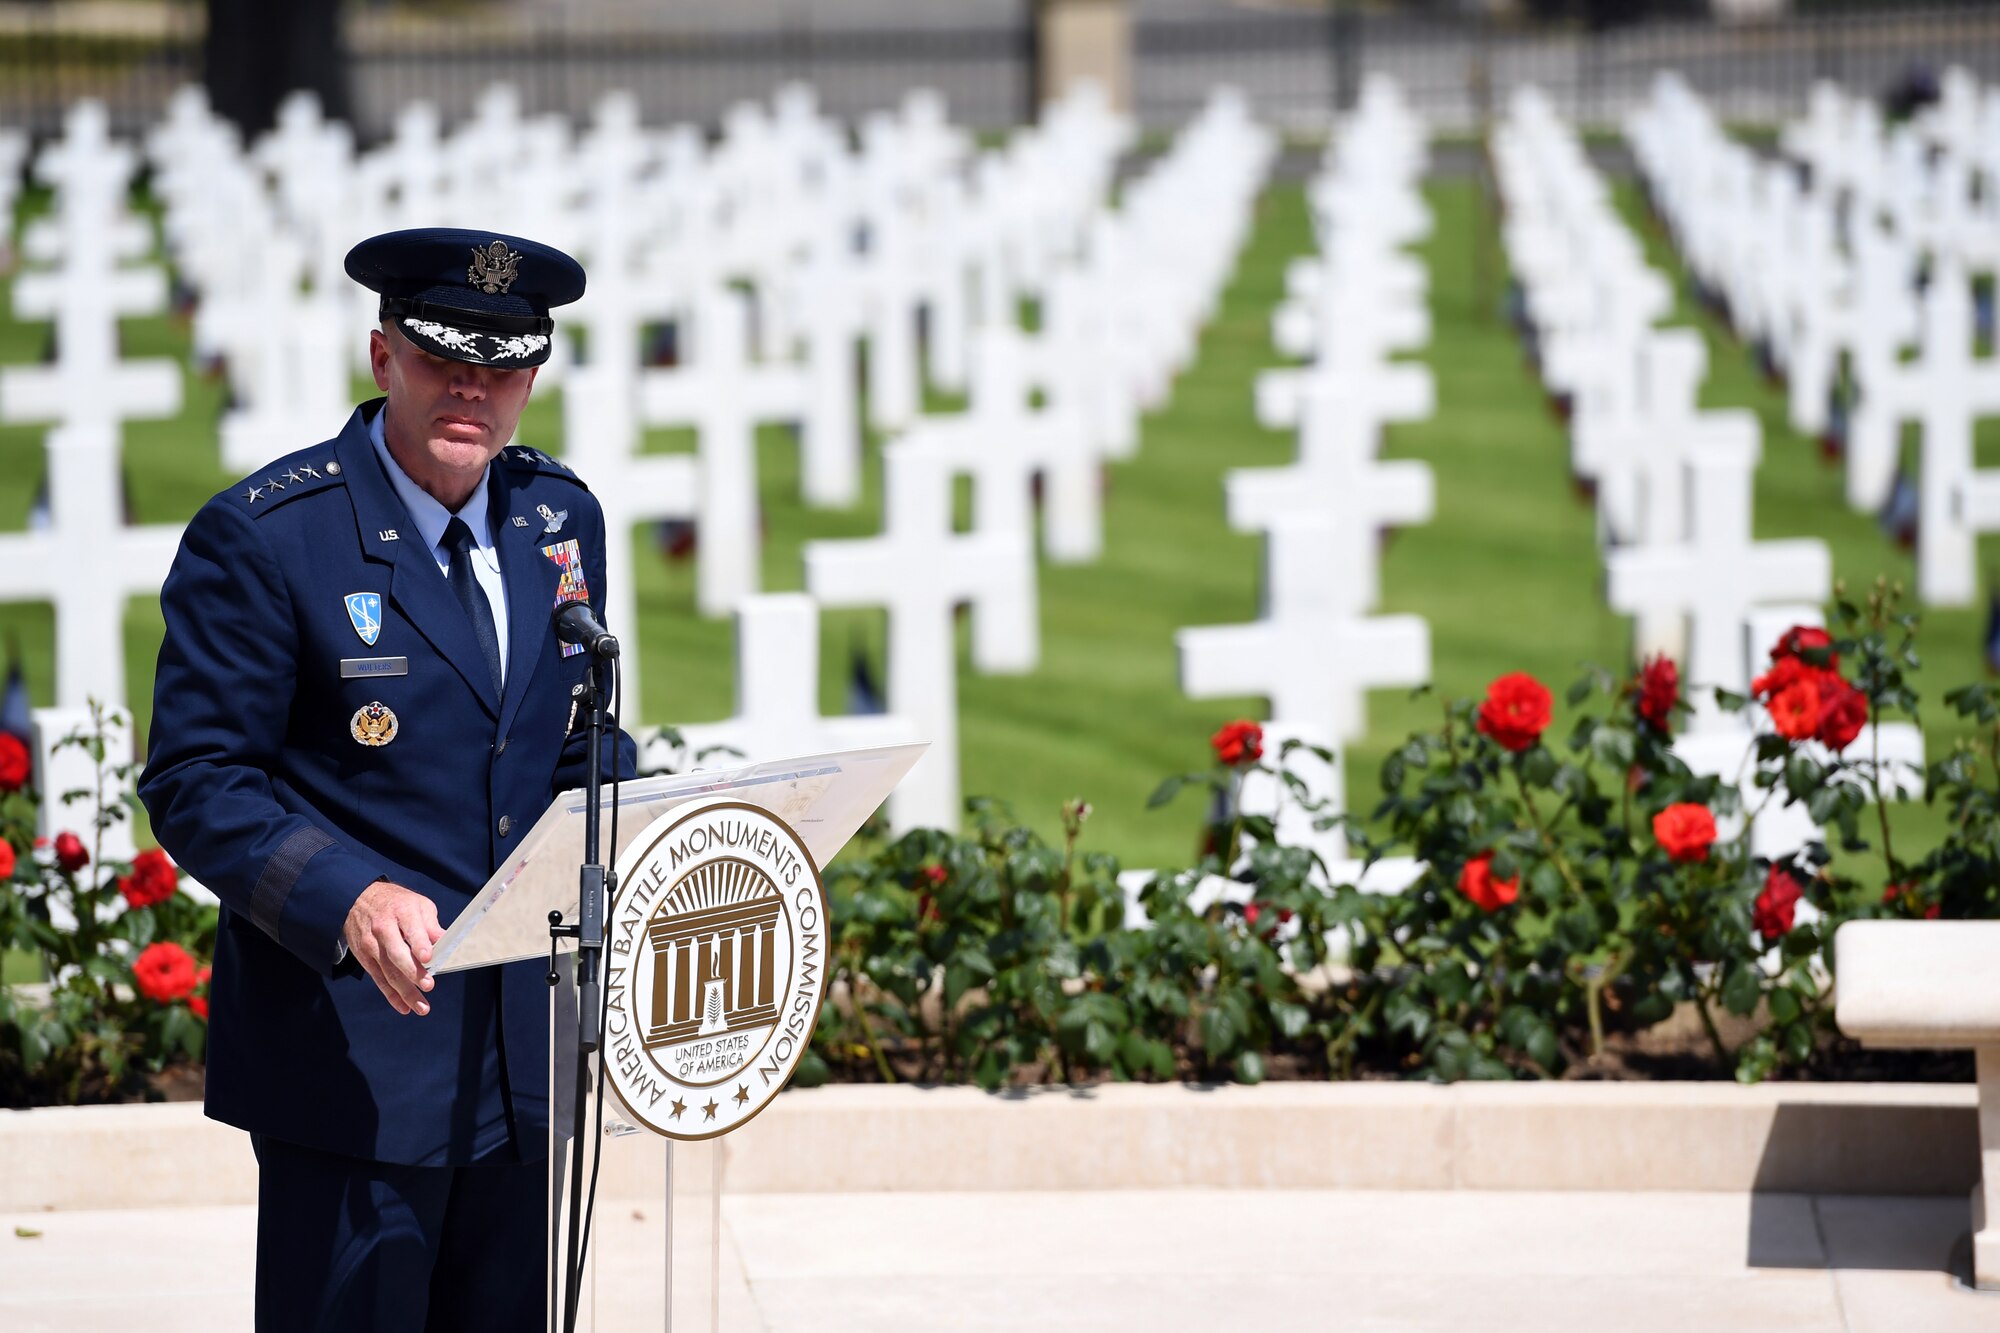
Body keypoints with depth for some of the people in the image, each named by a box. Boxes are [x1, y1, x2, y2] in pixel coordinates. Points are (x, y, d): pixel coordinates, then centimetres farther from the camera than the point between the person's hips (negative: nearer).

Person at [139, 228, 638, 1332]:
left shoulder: (561, 520, 10)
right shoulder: (261, 537, -9)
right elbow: (195, 784, -11)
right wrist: (348, 898, -27)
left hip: (524, 1054, 6)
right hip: (353, 1038, -6)